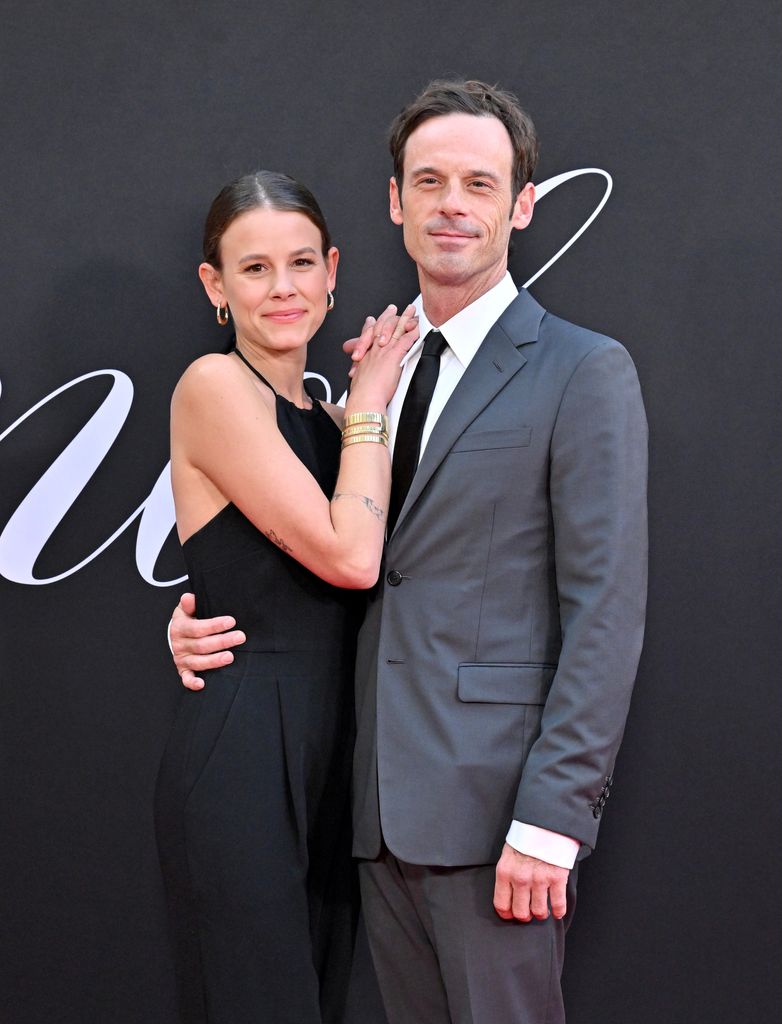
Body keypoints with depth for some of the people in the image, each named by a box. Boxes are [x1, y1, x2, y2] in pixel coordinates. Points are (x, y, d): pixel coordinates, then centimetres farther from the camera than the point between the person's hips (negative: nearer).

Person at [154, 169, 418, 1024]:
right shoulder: (214, 386, -9)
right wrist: (370, 403, -5)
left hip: (325, 759, 8)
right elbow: (347, 556, -15)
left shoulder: (322, 417, 15)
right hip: (241, 757, -8)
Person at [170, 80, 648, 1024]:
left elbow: (605, 613, -10)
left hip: (492, 805, -6)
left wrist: (549, 816, -16)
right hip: (383, 805, 6)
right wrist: (201, 619, 2)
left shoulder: (583, 372, -5)